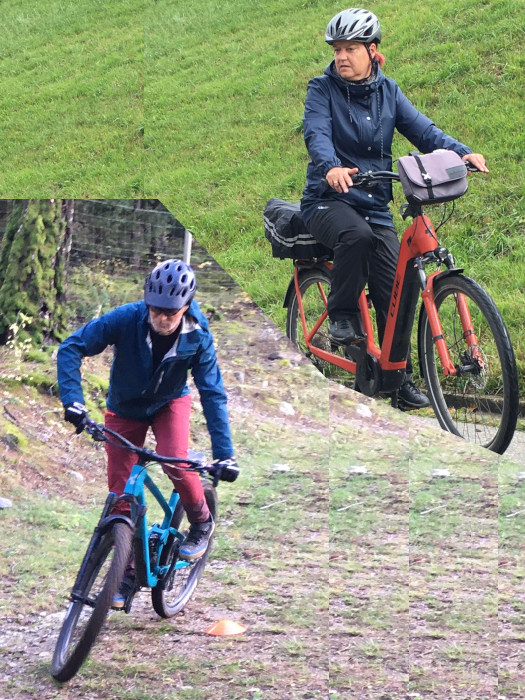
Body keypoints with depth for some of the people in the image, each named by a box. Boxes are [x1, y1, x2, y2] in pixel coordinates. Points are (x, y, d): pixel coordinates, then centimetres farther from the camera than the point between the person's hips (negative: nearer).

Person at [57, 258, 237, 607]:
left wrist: (225, 454, -29)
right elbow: (71, 349, -28)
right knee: (120, 491, -1)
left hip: (170, 403, -1)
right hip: (125, 408, 1)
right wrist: (73, 401, -41)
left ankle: (202, 523, 1)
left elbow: (213, 394, -23)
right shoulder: (126, 318, -30)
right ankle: (128, 571, 16)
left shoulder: (198, 336, -27)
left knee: (176, 463, -29)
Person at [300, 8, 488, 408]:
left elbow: (422, 130, -3)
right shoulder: (323, 90, -4)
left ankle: (399, 377, 5)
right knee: (356, 234, -37)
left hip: (376, 206, 4)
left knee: (393, 291, -6)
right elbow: (317, 134, -21)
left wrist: (462, 152, -22)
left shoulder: (387, 91, 7)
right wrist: (331, 167, -44)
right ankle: (343, 315, -17)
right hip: (328, 200, -4)